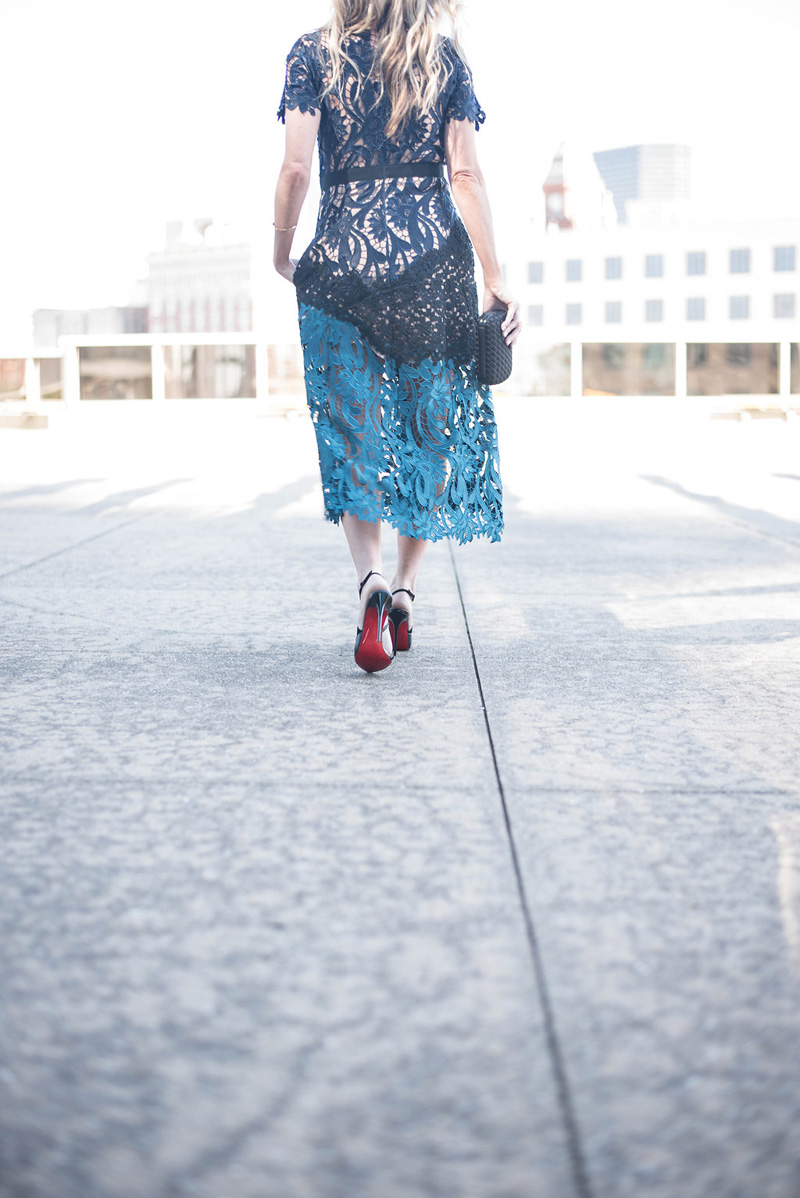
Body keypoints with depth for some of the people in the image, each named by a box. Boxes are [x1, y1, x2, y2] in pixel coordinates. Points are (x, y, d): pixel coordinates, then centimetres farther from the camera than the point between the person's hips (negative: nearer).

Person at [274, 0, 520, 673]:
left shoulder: (314, 54, 5)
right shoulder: (445, 57, 8)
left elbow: (297, 168, -4)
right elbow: (466, 174, 1)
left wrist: (282, 252, 11)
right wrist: (495, 277, 3)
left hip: (343, 253, -1)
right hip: (435, 254, 1)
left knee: (352, 430, 5)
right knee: (431, 425, 11)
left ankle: (372, 579, -16)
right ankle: (405, 589, 10)